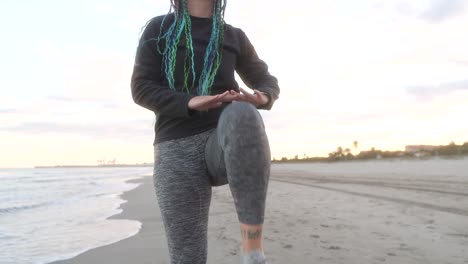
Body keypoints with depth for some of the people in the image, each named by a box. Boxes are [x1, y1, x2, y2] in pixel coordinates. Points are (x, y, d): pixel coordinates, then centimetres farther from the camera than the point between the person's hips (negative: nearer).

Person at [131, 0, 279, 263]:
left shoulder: (234, 37, 15)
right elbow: (141, 89, 2)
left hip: (225, 143, 0)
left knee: (241, 114, -37)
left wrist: (261, 98, -7)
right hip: (177, 152, 0)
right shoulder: (158, 29, 11)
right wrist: (190, 102, -19)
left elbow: (268, 83, 20)